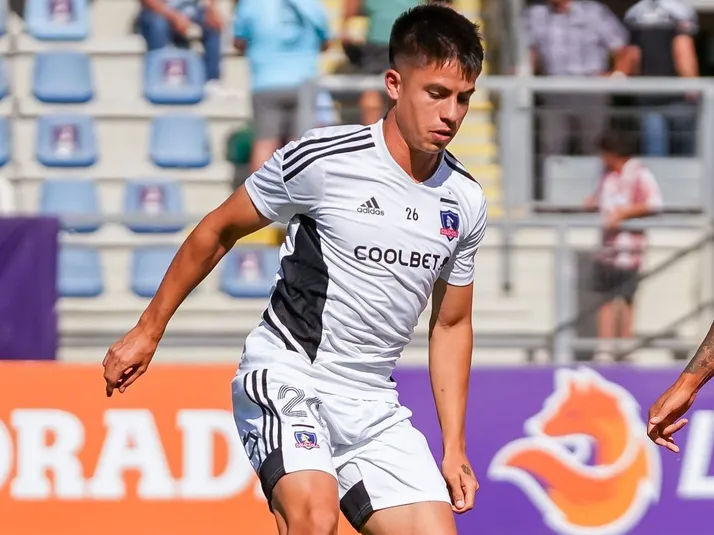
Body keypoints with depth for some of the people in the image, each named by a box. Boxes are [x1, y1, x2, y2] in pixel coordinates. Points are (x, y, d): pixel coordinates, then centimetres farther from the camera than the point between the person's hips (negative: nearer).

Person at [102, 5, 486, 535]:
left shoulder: (465, 202, 3)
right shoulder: (321, 159, -13)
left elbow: (451, 326, 17)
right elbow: (218, 231, 2)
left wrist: (454, 448, 12)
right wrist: (148, 331, 6)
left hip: (373, 406, 6)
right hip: (285, 377, -6)